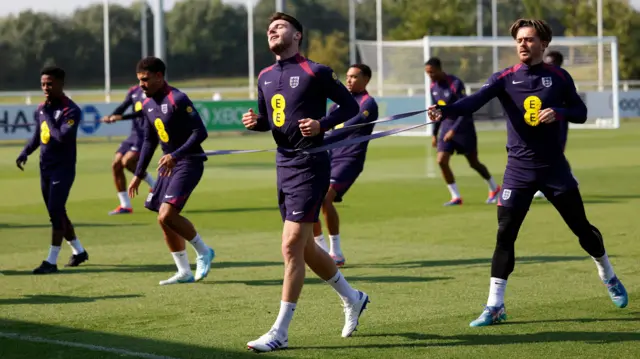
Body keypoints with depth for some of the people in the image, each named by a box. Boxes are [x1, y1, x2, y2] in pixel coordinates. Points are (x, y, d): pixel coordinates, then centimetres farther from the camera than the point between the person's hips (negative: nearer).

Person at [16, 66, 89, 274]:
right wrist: (25, 153, 4)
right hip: (45, 168, 8)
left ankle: (51, 261, -7)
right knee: (56, 213, 13)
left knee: (56, 212, -10)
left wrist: (48, 117, -18)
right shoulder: (41, 109, 8)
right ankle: (78, 251, 28)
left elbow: (62, 137, -27)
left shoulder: (70, 110, -15)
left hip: (63, 168, -8)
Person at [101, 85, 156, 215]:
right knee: (116, 165, 0)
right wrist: (111, 116, -20)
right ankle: (125, 205, 9)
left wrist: (122, 117, -32)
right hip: (135, 133, 7)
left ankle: (154, 185, 0)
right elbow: (123, 106, 2)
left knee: (127, 161, -22)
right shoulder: (133, 91, 11)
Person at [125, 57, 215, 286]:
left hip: (188, 164, -9)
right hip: (169, 164, 9)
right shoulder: (148, 105, 10)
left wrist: (175, 156, -28)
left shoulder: (177, 100, -17)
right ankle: (184, 272, 18)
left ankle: (203, 252, 1)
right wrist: (138, 175, 21)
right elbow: (149, 141, 22)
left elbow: (200, 133, -21)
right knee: (165, 219, 8)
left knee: (166, 215, -20)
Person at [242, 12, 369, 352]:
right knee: (304, 247, 15)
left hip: (309, 163, -8)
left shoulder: (315, 72, -9)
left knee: (291, 246, -11)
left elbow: (350, 105, -3)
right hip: (283, 162, 8)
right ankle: (353, 298, 36)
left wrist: (322, 124, -18)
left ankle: (280, 332, -6)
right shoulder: (266, 77, 11)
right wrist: (255, 121, 0)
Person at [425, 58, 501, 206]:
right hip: (446, 126, 6)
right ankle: (456, 196, -1)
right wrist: (435, 134, 16)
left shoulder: (456, 84, -21)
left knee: (474, 163, 4)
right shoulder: (433, 87, 3)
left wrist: (454, 130, -29)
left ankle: (494, 188, 28)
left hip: (463, 127, -6)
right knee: (441, 160, -10)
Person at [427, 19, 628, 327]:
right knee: (505, 235, -8)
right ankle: (495, 306, -2)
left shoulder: (559, 77, 0)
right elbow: (475, 100, -20)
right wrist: (445, 111, -40)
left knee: (582, 228, 10)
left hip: (554, 167, 1)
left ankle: (609, 278, 36)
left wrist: (559, 112, -16)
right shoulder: (504, 78, -5)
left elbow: (581, 113, 6)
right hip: (519, 171, -1)